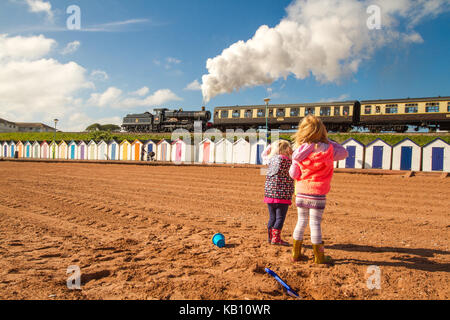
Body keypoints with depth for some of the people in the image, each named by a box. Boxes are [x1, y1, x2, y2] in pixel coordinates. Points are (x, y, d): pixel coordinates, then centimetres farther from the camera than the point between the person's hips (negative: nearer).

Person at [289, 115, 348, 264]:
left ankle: (296, 253, 23)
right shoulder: (327, 150, -10)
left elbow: (293, 174, 0)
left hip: (301, 192, 3)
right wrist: (328, 141, 9)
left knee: (301, 221, 15)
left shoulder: (299, 151, -3)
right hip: (317, 192, -3)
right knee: (315, 223, 3)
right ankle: (319, 256, 13)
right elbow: (344, 153, 8)